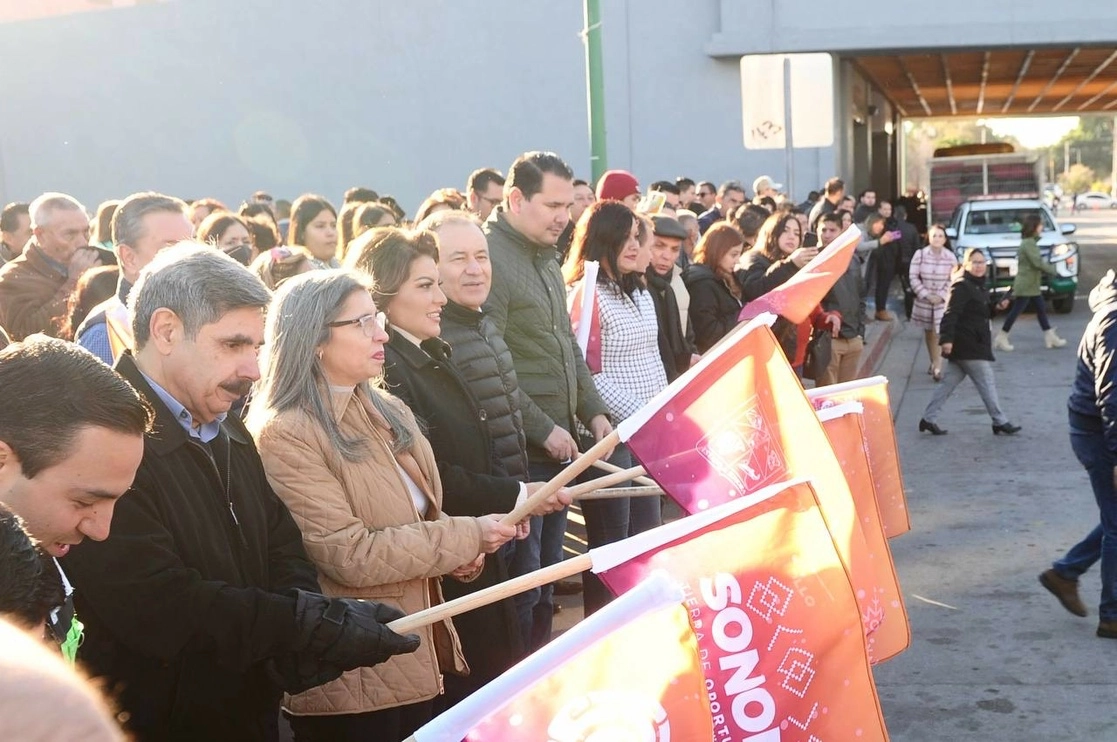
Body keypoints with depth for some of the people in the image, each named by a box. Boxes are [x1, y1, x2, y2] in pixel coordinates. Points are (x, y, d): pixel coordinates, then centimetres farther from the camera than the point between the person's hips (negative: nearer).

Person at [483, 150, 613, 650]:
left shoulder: (546, 258, 14)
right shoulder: (489, 258, -16)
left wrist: (592, 411, 9)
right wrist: (542, 429, -17)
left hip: (557, 443, 9)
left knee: (547, 571, 16)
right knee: (521, 581, -2)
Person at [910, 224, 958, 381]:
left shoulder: (950, 256, -8)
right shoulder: (920, 255, -8)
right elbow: (913, 277, -5)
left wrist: (941, 296, -11)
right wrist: (926, 295, -10)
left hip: (943, 301, -1)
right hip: (924, 300, 2)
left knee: (938, 333, -11)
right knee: (928, 333, 12)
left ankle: (937, 367, -10)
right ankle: (933, 363, 28)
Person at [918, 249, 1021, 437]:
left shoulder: (979, 286, 16)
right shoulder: (961, 286, -15)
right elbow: (950, 314, -24)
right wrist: (947, 338, -31)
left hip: (975, 344, 10)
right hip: (968, 345, -10)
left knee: (949, 382, 10)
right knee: (987, 384, -2)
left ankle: (929, 419, 13)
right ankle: (1000, 422, 7)